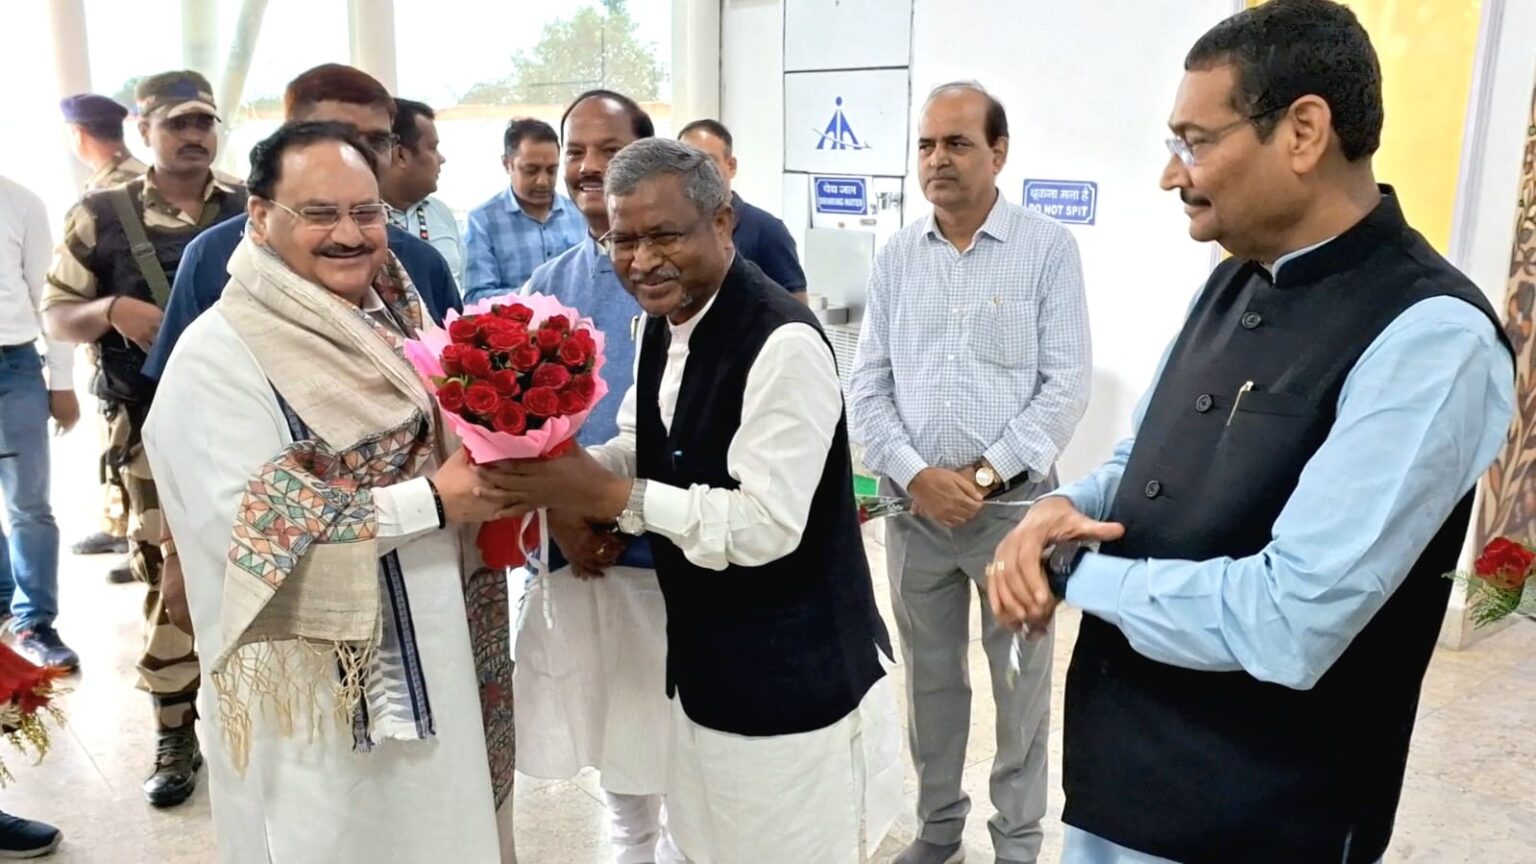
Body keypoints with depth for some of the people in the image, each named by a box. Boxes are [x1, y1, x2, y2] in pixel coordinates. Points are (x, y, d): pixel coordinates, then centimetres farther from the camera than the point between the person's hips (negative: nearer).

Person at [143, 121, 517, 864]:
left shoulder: (400, 318, 5)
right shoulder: (221, 352, -15)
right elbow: (253, 528, -23)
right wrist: (431, 501, -23)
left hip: (440, 660, 6)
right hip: (318, 684, -6)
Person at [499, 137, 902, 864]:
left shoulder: (784, 343, -25)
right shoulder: (664, 322, 3)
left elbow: (766, 525, -29)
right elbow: (643, 451, 12)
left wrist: (611, 497, -28)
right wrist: (570, 478, -9)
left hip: (790, 675, -8)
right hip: (703, 657, 8)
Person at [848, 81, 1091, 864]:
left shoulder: (1048, 248, -4)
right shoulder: (895, 256, 6)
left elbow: (1066, 383, -8)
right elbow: (867, 383, 3)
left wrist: (986, 474, -14)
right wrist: (915, 475, -10)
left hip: (1015, 505, -3)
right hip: (914, 506, 3)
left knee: (1021, 685, 9)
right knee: (930, 677, 16)